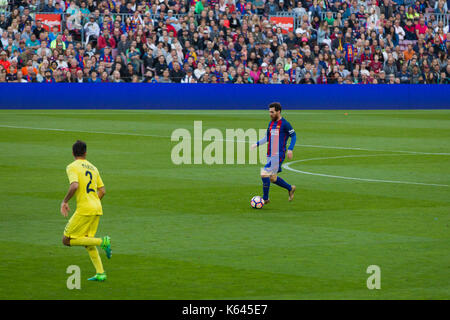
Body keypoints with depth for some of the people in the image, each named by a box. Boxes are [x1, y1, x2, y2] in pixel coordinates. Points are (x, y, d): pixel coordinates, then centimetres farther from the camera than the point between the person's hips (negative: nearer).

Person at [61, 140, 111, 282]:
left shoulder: (72, 167, -5)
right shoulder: (92, 167, 17)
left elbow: (74, 186, -22)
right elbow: (102, 191, 17)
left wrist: (65, 201, -9)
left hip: (84, 210, -8)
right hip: (97, 209, 8)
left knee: (67, 240, -1)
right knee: (87, 242, 18)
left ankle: (102, 242, -13)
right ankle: (100, 273, 7)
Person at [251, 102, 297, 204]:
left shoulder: (284, 124, -9)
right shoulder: (271, 123, 13)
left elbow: (293, 136, -3)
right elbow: (267, 138, 21)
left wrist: (290, 149, -14)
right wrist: (257, 144, 7)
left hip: (278, 155, -8)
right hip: (270, 155, 8)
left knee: (265, 174, -14)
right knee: (273, 178, 11)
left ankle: (265, 198, -3)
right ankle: (290, 188, 32)